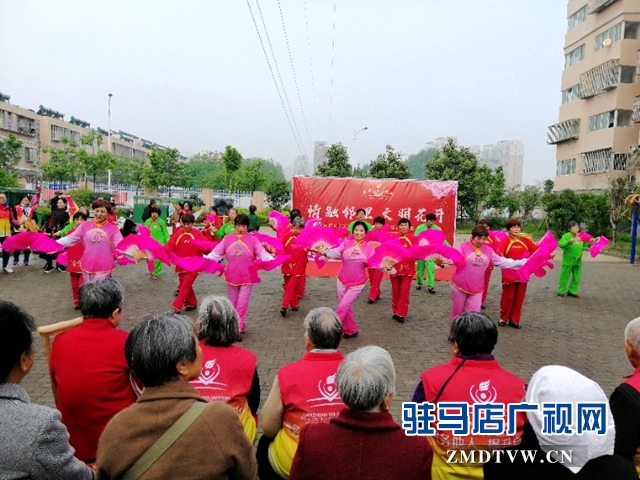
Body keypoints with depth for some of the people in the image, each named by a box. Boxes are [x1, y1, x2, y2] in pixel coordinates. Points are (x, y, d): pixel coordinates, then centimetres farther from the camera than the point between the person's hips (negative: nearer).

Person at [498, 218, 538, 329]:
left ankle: (514, 320, 21)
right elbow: (498, 251, -23)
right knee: (508, 297, 4)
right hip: (509, 274, -4)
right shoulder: (505, 241, -7)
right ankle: (503, 318, 20)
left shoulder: (525, 240, 6)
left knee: (519, 298, 10)